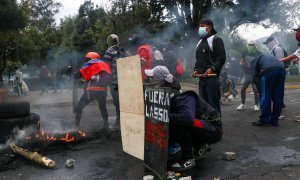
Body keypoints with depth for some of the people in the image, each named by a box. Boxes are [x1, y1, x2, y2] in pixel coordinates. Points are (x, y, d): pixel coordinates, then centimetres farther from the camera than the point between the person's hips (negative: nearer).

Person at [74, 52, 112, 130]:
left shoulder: (89, 64, 8)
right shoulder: (105, 64, 22)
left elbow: (76, 75, 5)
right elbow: (109, 77, 17)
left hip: (92, 90, -4)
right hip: (103, 90, 4)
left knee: (79, 107, 13)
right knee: (103, 108, 29)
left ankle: (76, 126, 9)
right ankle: (106, 125, 24)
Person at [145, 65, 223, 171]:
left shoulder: (182, 98, -28)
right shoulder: (168, 99, -1)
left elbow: (187, 118, -45)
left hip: (214, 130, -9)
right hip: (203, 128, 9)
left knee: (179, 123, -30)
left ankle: (188, 159, -15)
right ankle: (200, 146, 18)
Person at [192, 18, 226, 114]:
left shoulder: (216, 40, -2)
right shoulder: (200, 42, 22)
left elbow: (222, 58, -10)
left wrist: (212, 68, -22)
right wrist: (196, 69, 11)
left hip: (212, 77, -8)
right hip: (201, 77, 8)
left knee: (213, 103, -6)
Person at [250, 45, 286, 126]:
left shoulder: (254, 60, 24)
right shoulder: (268, 56, 41)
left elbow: (255, 76, 11)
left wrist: (259, 89, 17)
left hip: (268, 71, -5)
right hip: (281, 70, 6)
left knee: (265, 96, 4)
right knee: (278, 97, 14)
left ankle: (264, 120, 8)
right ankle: (274, 120, 21)